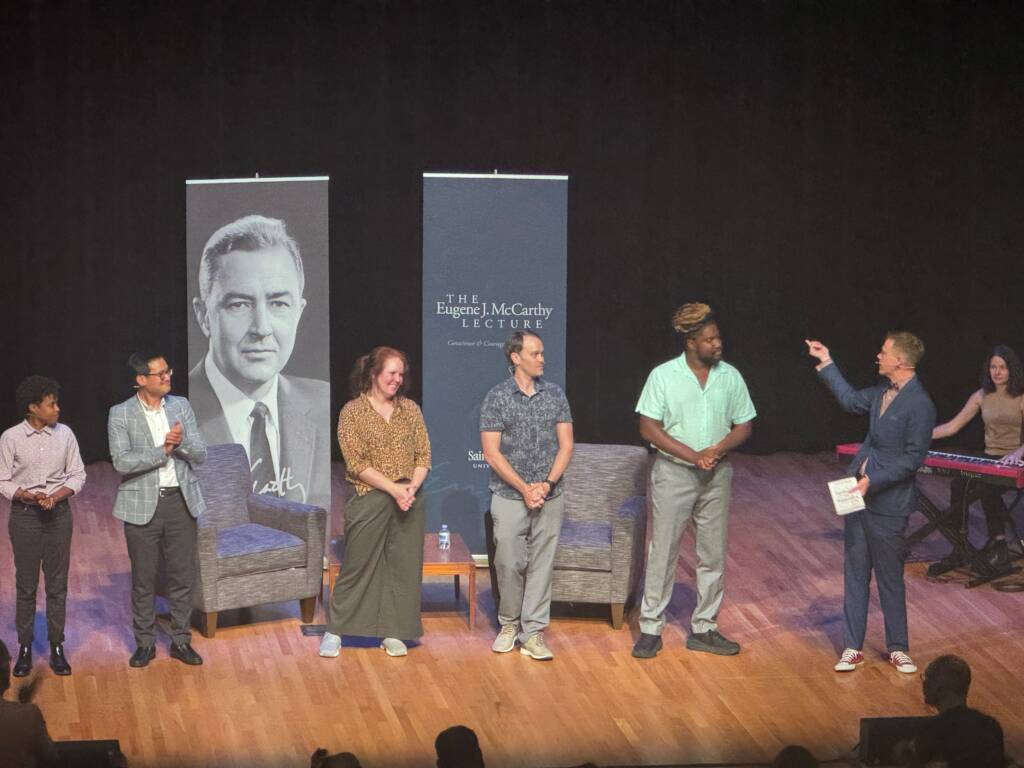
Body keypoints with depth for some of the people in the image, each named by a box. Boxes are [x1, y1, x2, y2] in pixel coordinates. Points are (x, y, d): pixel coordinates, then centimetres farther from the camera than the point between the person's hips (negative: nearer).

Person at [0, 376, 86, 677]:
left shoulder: (65, 434, -1)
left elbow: (77, 475, 4)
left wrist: (57, 496, -13)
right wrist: (27, 496, -20)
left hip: (58, 513, 2)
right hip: (24, 515, -2)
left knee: (57, 584, 5)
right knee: (26, 584, 4)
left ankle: (57, 647, 13)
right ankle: (25, 649, 13)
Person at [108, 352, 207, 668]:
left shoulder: (181, 406, 5)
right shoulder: (121, 414, -6)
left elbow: (200, 453, 2)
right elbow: (122, 461, -16)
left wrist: (181, 442, -19)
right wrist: (164, 450, -20)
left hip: (181, 501, 3)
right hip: (142, 505, -3)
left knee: (183, 575, 7)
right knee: (143, 579, 5)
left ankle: (181, 641, 18)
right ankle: (145, 642, 17)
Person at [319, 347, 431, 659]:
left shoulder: (410, 409, 9)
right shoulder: (353, 411, -4)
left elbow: (424, 455, 7)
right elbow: (357, 464, -10)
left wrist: (412, 487, -12)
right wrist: (394, 489, -17)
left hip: (409, 500, 4)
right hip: (370, 500, -4)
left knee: (404, 566, 4)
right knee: (357, 567, 0)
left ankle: (392, 633, 14)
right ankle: (335, 630, 11)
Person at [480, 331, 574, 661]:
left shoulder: (555, 395, 5)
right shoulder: (497, 397, -4)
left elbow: (566, 445, 4)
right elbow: (492, 453, -7)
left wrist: (547, 484, -9)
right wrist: (525, 489, -12)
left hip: (550, 497, 2)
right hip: (509, 497, -2)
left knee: (541, 564, 3)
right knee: (509, 563, -1)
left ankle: (533, 633, 8)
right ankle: (509, 624, 19)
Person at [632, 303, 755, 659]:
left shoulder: (731, 377, 2)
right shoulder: (663, 376, -7)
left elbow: (744, 426, 7)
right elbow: (649, 428, -10)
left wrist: (718, 449, -13)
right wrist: (692, 455, -18)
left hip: (717, 475, 4)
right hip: (673, 473, -3)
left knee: (714, 555, 7)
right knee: (662, 552, 0)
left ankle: (704, 629, 17)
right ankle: (651, 629, 7)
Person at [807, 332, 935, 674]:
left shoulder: (919, 405, -18)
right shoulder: (883, 392, 6)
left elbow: (913, 459, -19)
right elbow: (851, 400, 26)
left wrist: (873, 481, -21)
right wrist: (826, 363, 26)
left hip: (888, 505, -7)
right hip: (858, 496, 8)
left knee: (890, 580, 5)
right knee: (855, 574, 10)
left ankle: (898, 648, 19)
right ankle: (853, 648, 18)